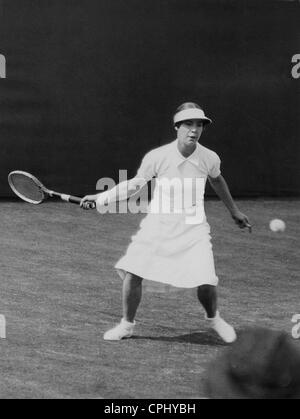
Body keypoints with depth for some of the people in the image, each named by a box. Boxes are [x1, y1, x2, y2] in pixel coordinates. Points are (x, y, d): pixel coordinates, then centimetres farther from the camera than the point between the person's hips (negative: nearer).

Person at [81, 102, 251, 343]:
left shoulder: (210, 159, -6)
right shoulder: (157, 157, -11)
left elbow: (217, 180, 17)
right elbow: (135, 185, 3)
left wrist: (234, 211, 29)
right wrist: (100, 198, -5)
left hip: (193, 227, 0)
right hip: (158, 226, 0)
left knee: (205, 282, -14)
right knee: (132, 272, -11)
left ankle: (214, 318, 20)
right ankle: (127, 325, 14)